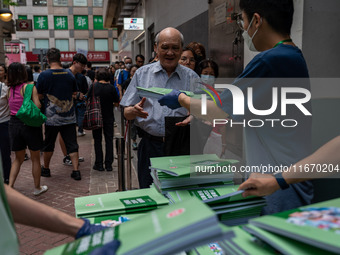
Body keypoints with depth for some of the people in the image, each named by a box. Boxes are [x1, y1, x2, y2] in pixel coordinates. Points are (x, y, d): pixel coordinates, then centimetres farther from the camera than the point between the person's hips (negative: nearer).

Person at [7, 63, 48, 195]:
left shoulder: (10, 89, 4)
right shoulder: (30, 87, -11)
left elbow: (10, 106, 3)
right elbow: (37, 106, -16)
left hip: (13, 123, 5)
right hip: (29, 124, -5)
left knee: (18, 159, 20)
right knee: (35, 159, 11)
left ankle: (10, 186, 14)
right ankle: (37, 188, 22)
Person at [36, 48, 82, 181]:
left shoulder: (44, 75, -11)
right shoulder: (69, 74, -1)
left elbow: (39, 95, -3)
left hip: (52, 117, -2)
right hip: (69, 116, 2)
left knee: (48, 144, 15)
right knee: (72, 144, 7)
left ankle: (46, 169, 30)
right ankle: (76, 171, 4)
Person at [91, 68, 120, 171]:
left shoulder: (94, 86, -8)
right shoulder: (111, 87, -9)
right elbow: (117, 102, -3)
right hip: (108, 117, 0)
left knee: (97, 140, 10)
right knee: (109, 140, 8)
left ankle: (99, 164, 10)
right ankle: (108, 164, 8)